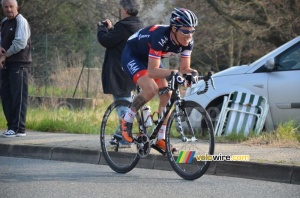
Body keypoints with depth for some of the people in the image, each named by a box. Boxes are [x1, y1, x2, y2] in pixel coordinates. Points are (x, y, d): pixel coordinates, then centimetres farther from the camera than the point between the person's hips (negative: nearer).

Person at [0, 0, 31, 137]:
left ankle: (19, 128, -10)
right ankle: (12, 126, 15)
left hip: (19, 64, -9)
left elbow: (20, 43, -18)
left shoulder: (21, 22, -10)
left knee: (18, 96, -9)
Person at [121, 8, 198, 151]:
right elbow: (152, 71, -41)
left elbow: (184, 68, -12)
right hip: (132, 56, -7)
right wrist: (172, 72, -57)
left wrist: (189, 74, -36)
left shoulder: (188, 42, -19)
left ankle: (161, 139, 1)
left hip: (151, 58, 7)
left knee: (167, 94, -7)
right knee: (151, 89, -29)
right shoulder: (161, 37, -39)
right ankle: (127, 119, -7)